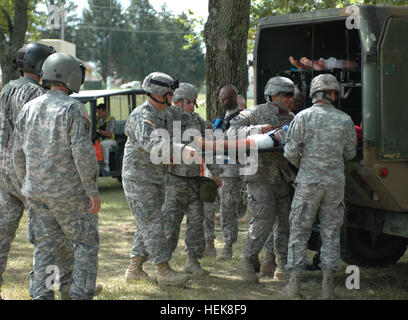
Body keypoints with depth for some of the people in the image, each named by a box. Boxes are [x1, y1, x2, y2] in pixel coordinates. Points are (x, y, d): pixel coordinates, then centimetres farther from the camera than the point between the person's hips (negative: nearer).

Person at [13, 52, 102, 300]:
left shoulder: (29, 108, 7)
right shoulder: (74, 109, -12)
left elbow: (19, 154, 11)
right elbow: (83, 154, -17)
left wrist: (26, 186, 21)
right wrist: (93, 192, -13)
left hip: (36, 192, 6)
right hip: (69, 192, -5)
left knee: (45, 247, 11)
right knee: (86, 243, 7)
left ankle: (40, 295, 6)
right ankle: (81, 295, 2)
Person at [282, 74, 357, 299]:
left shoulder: (303, 117, -7)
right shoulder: (345, 120, 0)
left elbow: (291, 151, -9)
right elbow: (349, 153, 10)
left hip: (308, 181, -2)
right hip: (335, 183, 2)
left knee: (299, 232, 6)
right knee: (331, 233, 9)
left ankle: (294, 283, 3)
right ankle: (327, 285, 8)